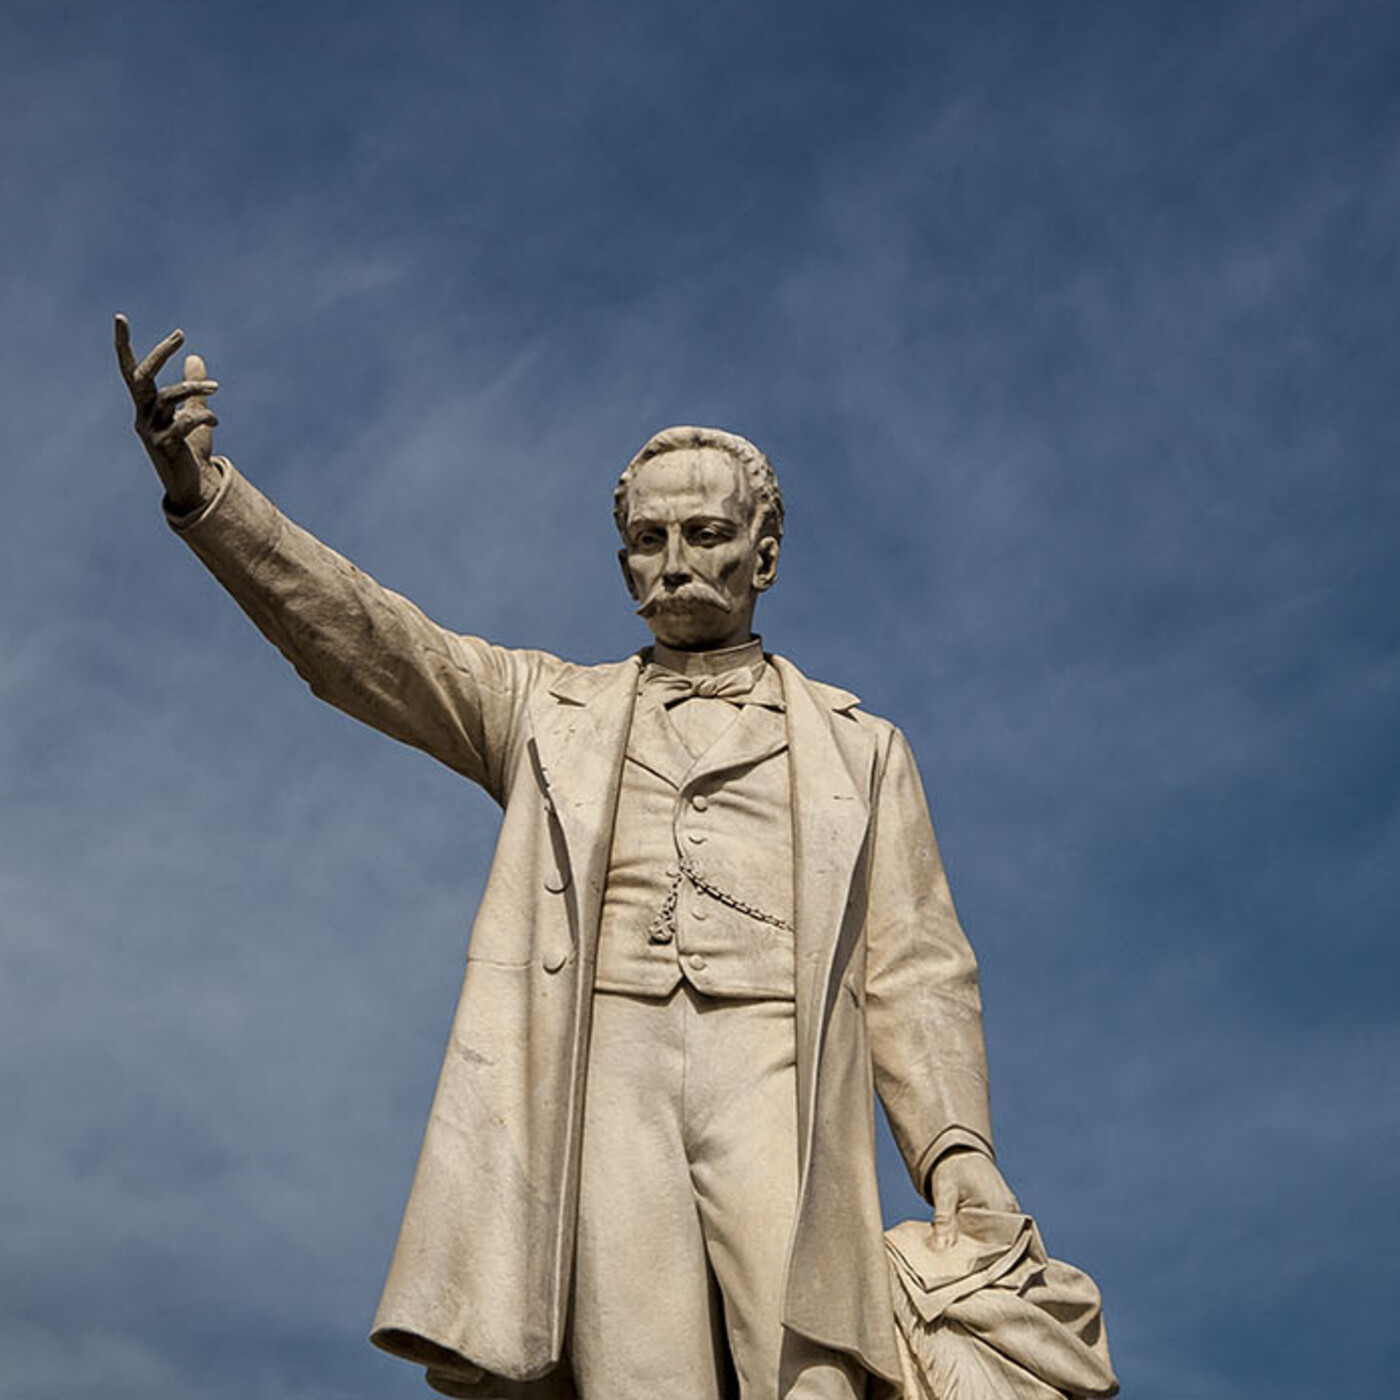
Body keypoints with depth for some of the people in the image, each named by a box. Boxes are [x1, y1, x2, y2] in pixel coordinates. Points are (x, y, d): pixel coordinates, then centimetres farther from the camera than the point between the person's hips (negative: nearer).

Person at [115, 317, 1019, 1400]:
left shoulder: (859, 748, 24)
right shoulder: (547, 709, 25)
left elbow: (915, 969, 15)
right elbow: (362, 637, 10)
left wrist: (956, 1142, -4)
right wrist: (202, 491, -6)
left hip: (776, 1079, 0)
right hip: (605, 1083, 0)